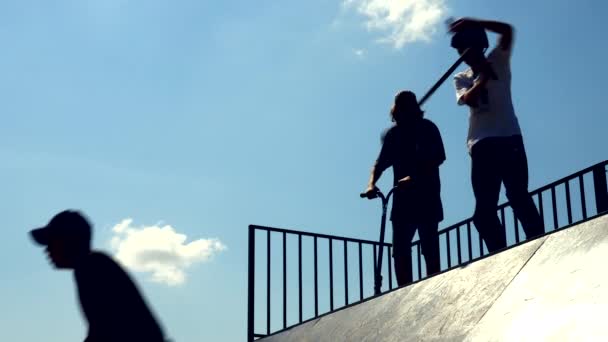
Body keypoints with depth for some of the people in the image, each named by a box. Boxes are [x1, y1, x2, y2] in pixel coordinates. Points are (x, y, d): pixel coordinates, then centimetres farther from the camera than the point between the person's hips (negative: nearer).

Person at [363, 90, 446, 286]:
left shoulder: (427, 128, 0)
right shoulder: (393, 134, 10)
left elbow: (438, 158, -12)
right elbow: (381, 163, 3)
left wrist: (414, 177, -27)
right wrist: (372, 183, -18)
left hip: (426, 196, -3)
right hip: (403, 196, 3)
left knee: (429, 248, -4)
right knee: (400, 248, -5)